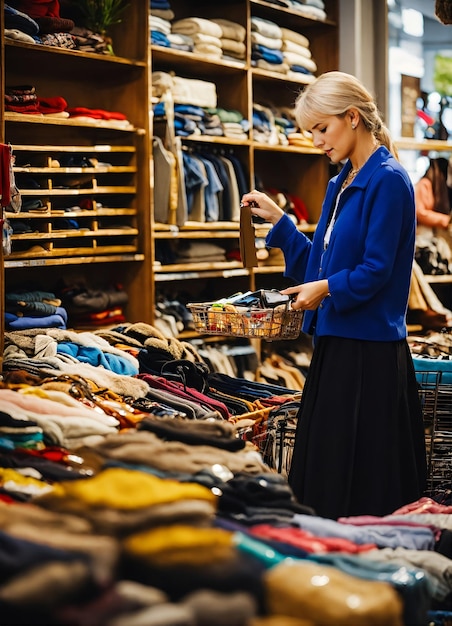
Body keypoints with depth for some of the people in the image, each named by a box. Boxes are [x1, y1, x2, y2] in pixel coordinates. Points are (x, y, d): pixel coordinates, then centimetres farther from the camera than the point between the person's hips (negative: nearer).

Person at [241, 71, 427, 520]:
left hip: (370, 350, -9)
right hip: (333, 343, 9)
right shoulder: (340, 184, 16)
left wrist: (328, 288, -28)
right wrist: (277, 219, 15)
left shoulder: (388, 181, -11)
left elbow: (376, 271, -17)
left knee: (362, 487, -4)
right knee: (320, 475, 12)